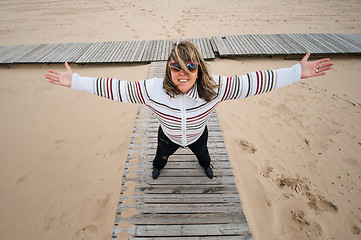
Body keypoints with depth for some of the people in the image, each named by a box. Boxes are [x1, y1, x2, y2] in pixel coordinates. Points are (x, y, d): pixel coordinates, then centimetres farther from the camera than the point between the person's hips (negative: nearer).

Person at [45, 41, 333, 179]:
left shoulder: (214, 87, -38)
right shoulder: (153, 89, -39)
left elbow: (252, 82, -34)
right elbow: (116, 88, -32)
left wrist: (296, 72, -33)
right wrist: (75, 81, -30)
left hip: (198, 134, 1)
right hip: (168, 135, 0)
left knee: (203, 153, 36)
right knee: (161, 154, 35)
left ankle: (206, 166, 76)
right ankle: (159, 166, 75)